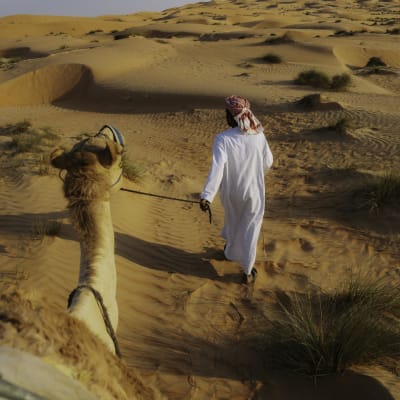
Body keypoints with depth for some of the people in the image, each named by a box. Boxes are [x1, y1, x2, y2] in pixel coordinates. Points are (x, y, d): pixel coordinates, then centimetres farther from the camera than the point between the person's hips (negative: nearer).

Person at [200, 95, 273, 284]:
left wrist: (207, 195, -39)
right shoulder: (258, 136, -13)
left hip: (231, 192, 0)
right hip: (254, 191, 0)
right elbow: (268, 163, 1)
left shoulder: (222, 138, -22)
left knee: (232, 221, 29)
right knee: (250, 231, 13)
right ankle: (247, 272, 21)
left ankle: (230, 251, 55)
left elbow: (217, 167, -34)